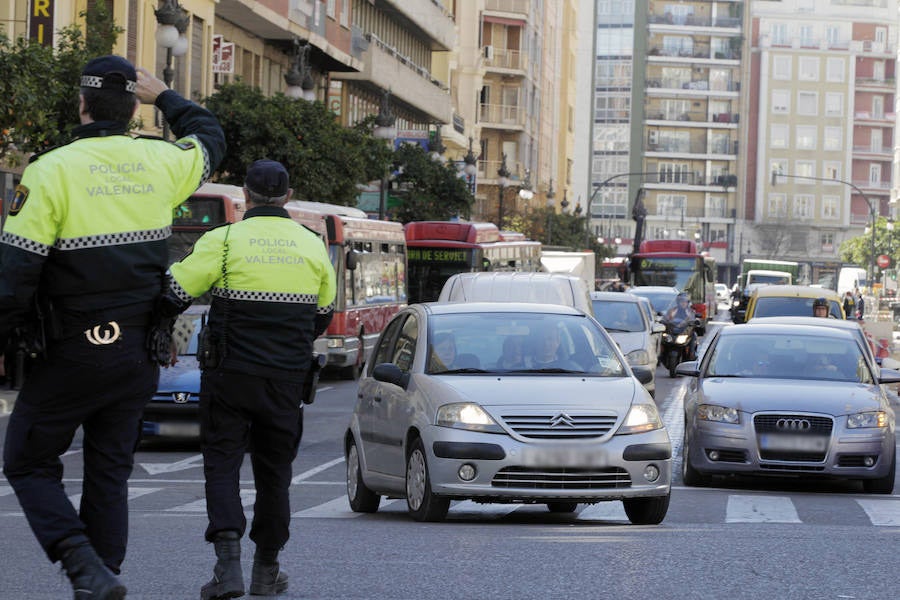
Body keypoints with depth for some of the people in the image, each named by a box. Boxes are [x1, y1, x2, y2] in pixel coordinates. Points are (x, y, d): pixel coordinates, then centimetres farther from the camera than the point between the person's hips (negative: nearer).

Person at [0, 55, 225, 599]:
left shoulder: (52, 170, -13)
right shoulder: (161, 164, 2)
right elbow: (210, 137, 26)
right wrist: (163, 95, 37)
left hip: (70, 355, -5)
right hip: (139, 354, 5)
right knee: (110, 473, 14)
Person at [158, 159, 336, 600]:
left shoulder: (224, 241, -9)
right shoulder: (312, 245, 5)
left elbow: (173, 297, -10)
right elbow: (322, 315, 17)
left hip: (229, 375, -3)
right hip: (286, 380, 3)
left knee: (222, 463, 3)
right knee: (274, 469, 14)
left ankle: (228, 562, -15)